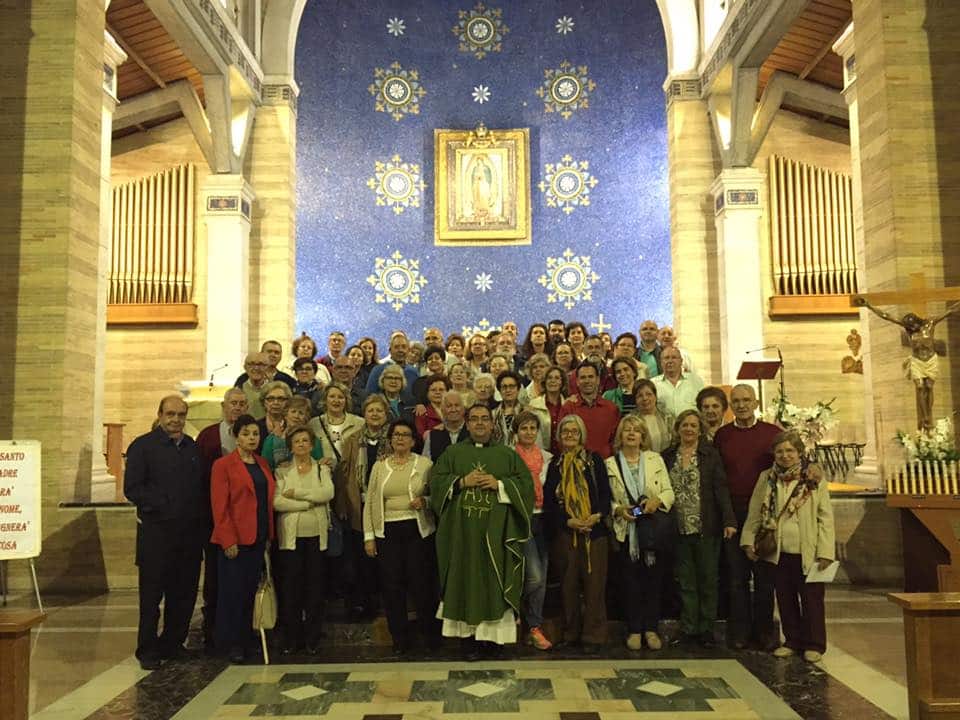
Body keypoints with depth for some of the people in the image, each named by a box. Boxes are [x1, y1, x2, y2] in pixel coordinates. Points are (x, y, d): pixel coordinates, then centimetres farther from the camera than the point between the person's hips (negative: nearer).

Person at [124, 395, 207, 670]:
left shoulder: (192, 447, 14)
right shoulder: (142, 446, -2)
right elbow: (132, 488, -8)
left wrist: (202, 520, 4)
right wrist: (162, 504, -16)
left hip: (190, 532, 5)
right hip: (156, 532, -5)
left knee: (184, 593, 11)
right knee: (152, 593, 3)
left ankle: (172, 644, 25)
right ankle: (148, 650, 14)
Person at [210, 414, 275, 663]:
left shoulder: (263, 464, 13)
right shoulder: (223, 465, -6)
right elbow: (219, 506, -10)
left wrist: (269, 535, 10)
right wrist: (228, 540, -15)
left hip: (258, 539, 6)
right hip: (235, 540, -6)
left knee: (251, 589, 10)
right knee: (233, 591, 1)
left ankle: (246, 639, 21)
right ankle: (230, 643, 13)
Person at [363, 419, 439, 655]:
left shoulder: (425, 464, 4)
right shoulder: (379, 466, 9)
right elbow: (370, 502, 8)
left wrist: (425, 501, -15)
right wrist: (368, 536, 3)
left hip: (418, 530, -2)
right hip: (387, 531, 2)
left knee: (422, 582, -1)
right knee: (392, 586, 3)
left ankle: (429, 633, 17)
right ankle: (400, 639, 15)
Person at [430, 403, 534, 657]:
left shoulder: (508, 454, 10)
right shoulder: (452, 453, 11)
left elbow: (526, 484, 1)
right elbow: (435, 481, 2)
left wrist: (499, 484, -11)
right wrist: (462, 482, -11)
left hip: (496, 532, 0)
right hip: (462, 531, 1)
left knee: (494, 581, 0)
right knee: (466, 580, 2)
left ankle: (494, 634, 8)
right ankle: (470, 634, 9)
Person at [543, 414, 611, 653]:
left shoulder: (594, 460, 6)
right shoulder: (555, 463, 9)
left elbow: (605, 493, 3)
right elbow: (548, 500, 4)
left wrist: (598, 515, -15)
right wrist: (568, 521, -10)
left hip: (595, 530, -1)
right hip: (564, 531, 1)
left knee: (594, 583, -2)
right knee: (568, 584, 6)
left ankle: (593, 635, 6)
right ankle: (570, 633, 17)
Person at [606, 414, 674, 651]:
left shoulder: (656, 459, 10)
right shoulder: (610, 463, 5)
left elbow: (669, 492, 5)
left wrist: (657, 500, -14)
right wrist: (618, 509, -16)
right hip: (626, 530, -1)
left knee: (654, 578, 2)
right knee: (631, 581, 2)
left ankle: (651, 629, 13)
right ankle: (634, 630, 12)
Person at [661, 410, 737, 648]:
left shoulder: (711, 454, 0)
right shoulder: (668, 456, 7)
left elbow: (721, 488, -6)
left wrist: (729, 520, -15)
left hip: (706, 528, -2)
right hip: (680, 529, 2)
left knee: (708, 579, 5)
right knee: (685, 581, 8)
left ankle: (706, 628, 15)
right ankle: (688, 627, 16)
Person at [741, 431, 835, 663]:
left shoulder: (815, 479, -2)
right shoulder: (766, 479, 6)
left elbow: (826, 518, -3)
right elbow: (755, 514, 11)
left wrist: (825, 552, -7)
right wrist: (749, 541, 4)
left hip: (807, 552, -3)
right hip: (778, 552, 3)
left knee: (811, 599, 4)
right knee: (785, 598, 11)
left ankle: (814, 644, 19)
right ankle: (792, 641, 25)